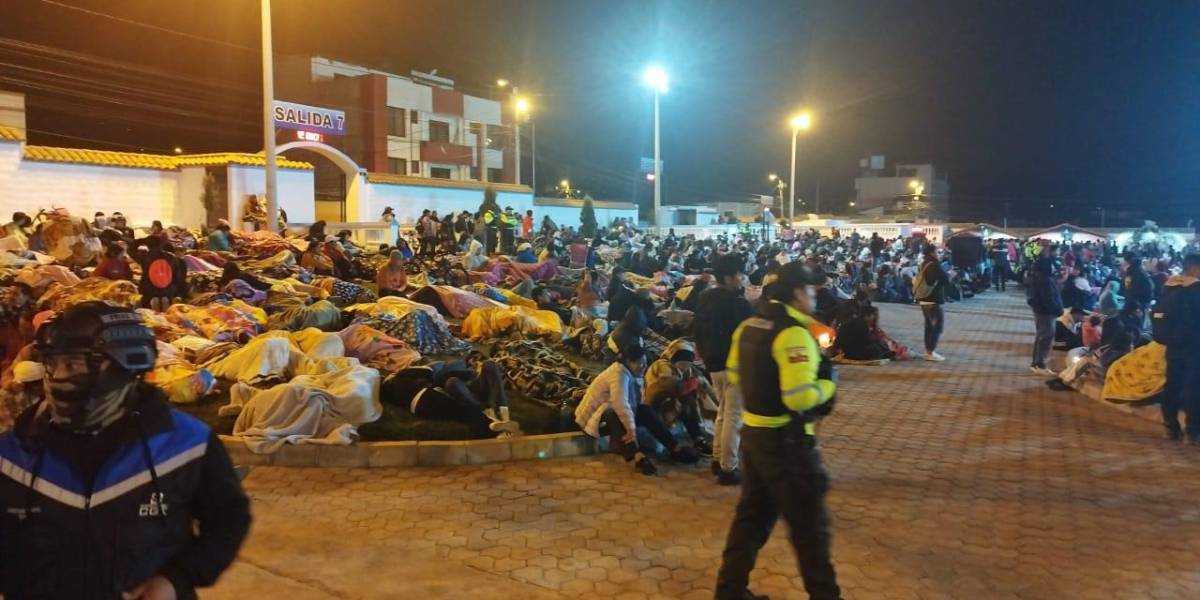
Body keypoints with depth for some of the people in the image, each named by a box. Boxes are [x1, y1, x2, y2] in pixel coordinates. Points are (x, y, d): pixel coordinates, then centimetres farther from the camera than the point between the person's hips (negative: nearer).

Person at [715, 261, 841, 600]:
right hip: (786, 442, -8)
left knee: (752, 513, 20)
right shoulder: (793, 333, -21)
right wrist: (828, 383, -10)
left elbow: (735, 374, 16)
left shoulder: (749, 325, 6)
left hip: (753, 433, 9)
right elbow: (801, 397, -28)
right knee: (809, 523, 7)